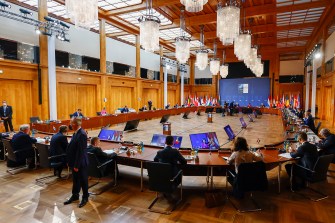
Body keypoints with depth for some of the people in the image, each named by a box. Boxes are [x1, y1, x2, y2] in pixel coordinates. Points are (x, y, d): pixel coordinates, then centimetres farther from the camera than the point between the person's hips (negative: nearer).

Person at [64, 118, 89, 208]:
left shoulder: (82, 134, -25)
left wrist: (77, 165, -20)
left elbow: (81, 151, -24)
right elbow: (72, 147, 12)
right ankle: (75, 195, 38)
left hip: (81, 163, -9)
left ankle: (85, 198, 27)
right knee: (75, 179, 21)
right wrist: (70, 161, 14)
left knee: (83, 180, 9)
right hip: (75, 161, 9)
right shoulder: (76, 133, 4)